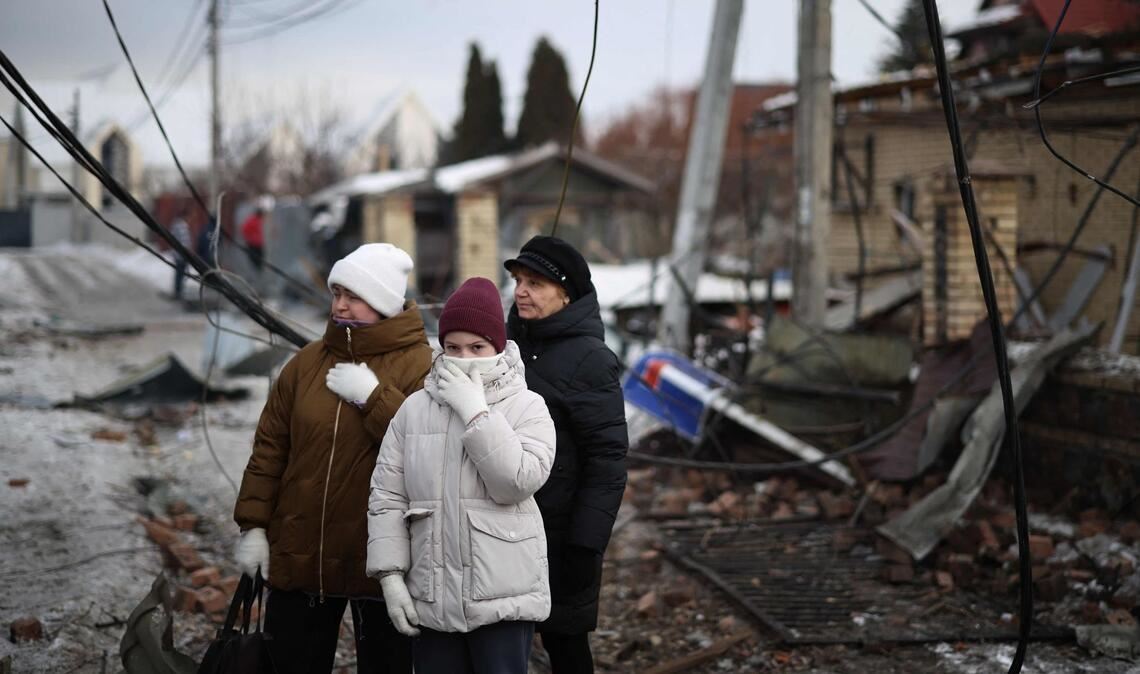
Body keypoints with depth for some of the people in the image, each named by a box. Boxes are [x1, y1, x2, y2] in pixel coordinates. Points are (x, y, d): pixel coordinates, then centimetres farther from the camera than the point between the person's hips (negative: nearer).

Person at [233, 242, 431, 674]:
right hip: (298, 555, 4)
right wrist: (253, 524, 4)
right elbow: (270, 449, 8)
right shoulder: (307, 362, 7)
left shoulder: (419, 367, -7)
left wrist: (373, 396, -21)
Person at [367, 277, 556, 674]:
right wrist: (390, 574, 0)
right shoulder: (414, 409, 7)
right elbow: (387, 497, 7)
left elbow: (519, 481, -17)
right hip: (431, 597, 4)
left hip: (503, 598, -4)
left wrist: (475, 411, -15)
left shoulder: (526, 407, -2)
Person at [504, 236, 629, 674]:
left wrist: (586, 544, -18)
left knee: (564, 638, 4)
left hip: (559, 534, -7)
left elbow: (607, 459, -16)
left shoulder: (589, 359, -13)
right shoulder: (511, 341, 9)